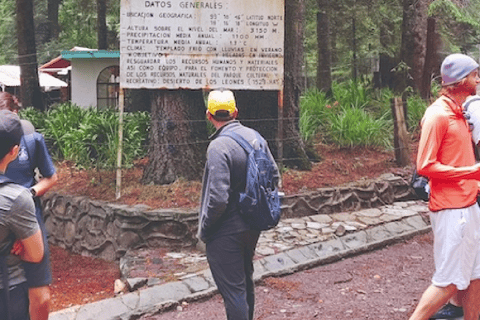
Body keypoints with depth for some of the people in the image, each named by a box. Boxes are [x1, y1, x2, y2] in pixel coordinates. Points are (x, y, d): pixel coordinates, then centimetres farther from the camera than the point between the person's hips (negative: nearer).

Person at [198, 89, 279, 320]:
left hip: (226, 232, -8)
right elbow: (273, 175, 9)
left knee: (232, 290, 2)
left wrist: (204, 229, -12)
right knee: (245, 280, 27)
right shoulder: (254, 136, 0)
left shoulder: (218, 147, -24)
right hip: (253, 226, 8)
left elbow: (217, 199, -27)